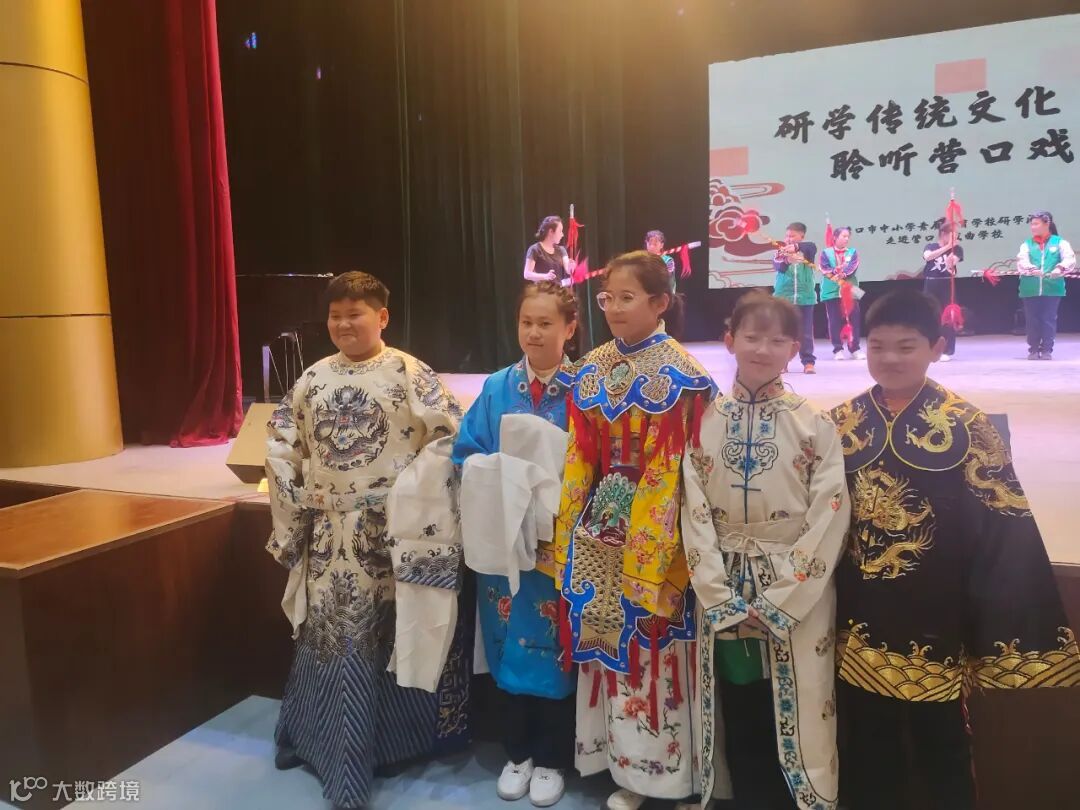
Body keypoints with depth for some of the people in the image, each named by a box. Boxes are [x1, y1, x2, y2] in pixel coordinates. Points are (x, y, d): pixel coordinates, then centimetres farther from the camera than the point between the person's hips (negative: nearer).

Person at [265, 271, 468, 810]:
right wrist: (297, 500, 7)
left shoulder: (410, 375, -7)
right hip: (330, 535, 4)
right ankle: (322, 740, 33)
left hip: (392, 535, -4)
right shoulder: (313, 379, 7)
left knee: (387, 639, 6)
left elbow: (451, 439, -10)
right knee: (330, 635, 12)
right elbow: (281, 447, 14)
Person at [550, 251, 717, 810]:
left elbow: (669, 470, -14)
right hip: (597, 524, 6)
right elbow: (579, 457, 6)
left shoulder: (677, 373, -9)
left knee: (647, 642, 6)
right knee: (604, 639, 14)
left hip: (649, 527, -5)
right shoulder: (593, 368, 7)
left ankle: (649, 765, 27)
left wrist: (645, 549, -16)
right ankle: (619, 756, 34)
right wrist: (569, 532, 4)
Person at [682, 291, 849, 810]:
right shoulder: (706, 423, 0)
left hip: (798, 595, -1)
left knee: (796, 720, 8)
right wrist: (722, 599, -9)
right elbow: (694, 514, -2)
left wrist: (777, 601, -13)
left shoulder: (815, 426, -4)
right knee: (740, 723, 12)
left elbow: (829, 519, -8)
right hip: (723, 596, 2)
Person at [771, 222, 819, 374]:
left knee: (805, 331, 3)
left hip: (805, 297, 0)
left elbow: (812, 246, -18)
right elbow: (778, 267, -14)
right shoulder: (780, 252, 3)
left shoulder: (807, 251, 4)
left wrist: (796, 247, -36)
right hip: (783, 297, 0)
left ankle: (808, 362, 8)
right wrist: (784, 259, -37)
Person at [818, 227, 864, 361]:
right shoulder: (826, 252, 6)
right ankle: (838, 349, 6)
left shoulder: (852, 252, 11)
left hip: (850, 291, 2)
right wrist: (837, 272, -23)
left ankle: (855, 348, 7)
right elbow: (824, 268, -8)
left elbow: (853, 267, -6)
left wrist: (842, 273, -23)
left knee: (854, 320, -1)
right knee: (835, 321, -1)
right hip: (831, 291, -2)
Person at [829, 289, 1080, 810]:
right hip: (860, 618, 2)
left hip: (933, 618, -2)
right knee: (866, 749, 16)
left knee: (940, 746, 15)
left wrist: (1001, 627, -10)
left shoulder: (966, 425, -7)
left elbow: (1006, 527, -8)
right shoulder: (842, 423, 1)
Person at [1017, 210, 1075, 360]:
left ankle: (1047, 350, 9)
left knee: (1049, 319, 1)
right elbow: (1021, 262, -7)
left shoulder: (1060, 242, 7)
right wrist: (1032, 269, -28)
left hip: (1052, 288, -1)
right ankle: (1033, 350, 14)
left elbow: (1070, 259, -8)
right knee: (1032, 320, 4)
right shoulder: (1027, 244, 11)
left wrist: (1059, 268, -29)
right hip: (1030, 289, 2)